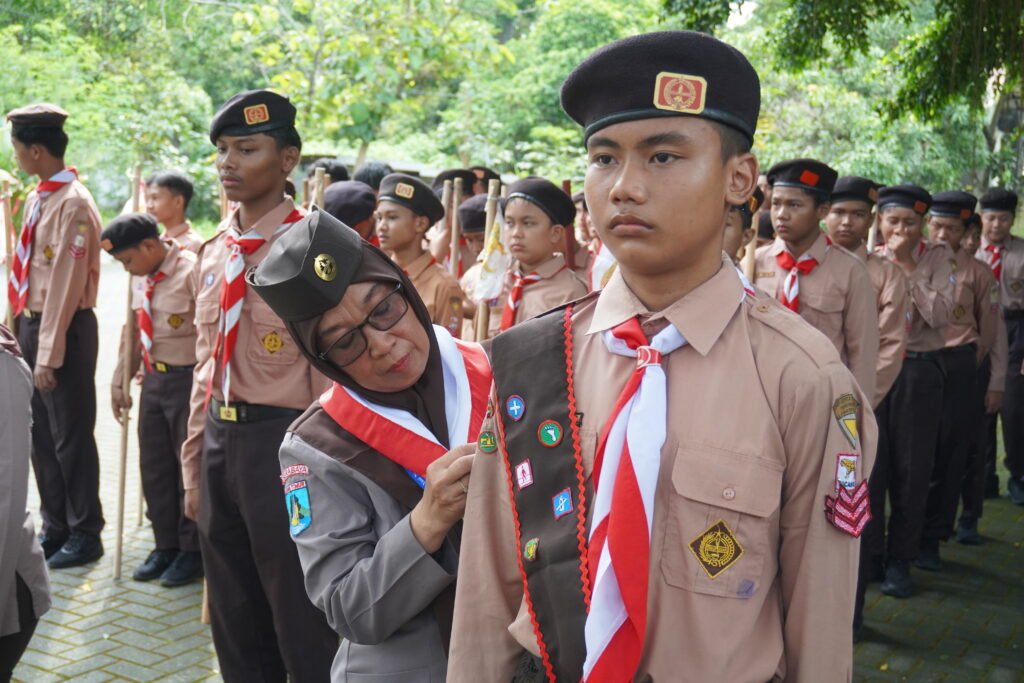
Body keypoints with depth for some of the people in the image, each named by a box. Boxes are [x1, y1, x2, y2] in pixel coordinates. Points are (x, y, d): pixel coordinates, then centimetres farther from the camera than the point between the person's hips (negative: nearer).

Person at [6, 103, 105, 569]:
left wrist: (50, 352, -20)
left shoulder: (73, 203, -17)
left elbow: (67, 284, -20)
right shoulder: (37, 198, 11)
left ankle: (85, 535, 16)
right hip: (31, 324, 9)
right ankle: (55, 528, 30)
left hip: (65, 331, -9)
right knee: (41, 437, 16)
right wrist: (21, 327, 12)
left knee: (71, 439, 2)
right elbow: (28, 271, 14)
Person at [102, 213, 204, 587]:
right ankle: (166, 545, 29)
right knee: (154, 466, 14)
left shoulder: (192, 271, -17)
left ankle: (193, 551, 18)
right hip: (153, 378, 8)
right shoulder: (144, 278, 9)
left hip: (188, 380, -8)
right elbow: (135, 330, 19)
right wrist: (120, 379, 20)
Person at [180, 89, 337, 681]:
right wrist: (195, 463, 15)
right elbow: (207, 364, 15)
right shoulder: (214, 253, 9)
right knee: (235, 630, 20)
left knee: (305, 633, 6)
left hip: (284, 443, -7)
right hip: (219, 440, 7)